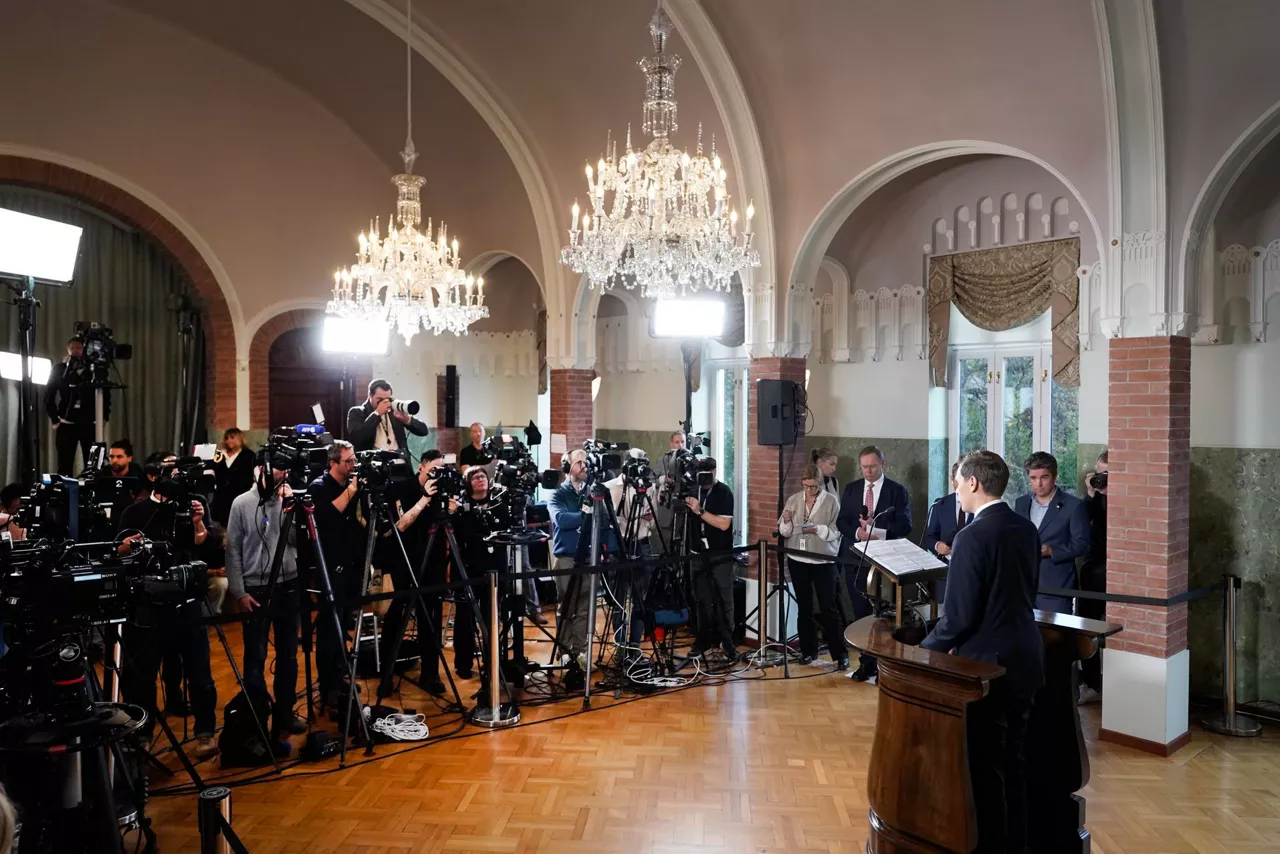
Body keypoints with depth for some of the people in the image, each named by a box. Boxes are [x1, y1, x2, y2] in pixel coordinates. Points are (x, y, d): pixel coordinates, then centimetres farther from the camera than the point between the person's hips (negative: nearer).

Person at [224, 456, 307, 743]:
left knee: (288, 654, 11)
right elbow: (233, 551, -2)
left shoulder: (291, 499, 4)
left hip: (288, 586, 3)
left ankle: (285, 713, 23)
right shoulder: (242, 503, -2)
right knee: (255, 657, 1)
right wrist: (239, 591, -7)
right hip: (255, 590, -3)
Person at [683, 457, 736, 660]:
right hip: (699, 553, 4)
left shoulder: (724, 492, -9)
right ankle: (704, 640, 16)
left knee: (724, 601, 0)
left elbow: (724, 524, -18)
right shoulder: (694, 490, 6)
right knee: (702, 600, 8)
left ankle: (727, 642, 6)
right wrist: (685, 506, -11)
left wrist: (700, 510, -24)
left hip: (721, 556, -4)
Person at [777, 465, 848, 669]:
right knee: (804, 607, 10)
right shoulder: (793, 500, 5)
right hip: (797, 561, 3)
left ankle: (840, 654, 4)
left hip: (823, 561, -3)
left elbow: (836, 532, -9)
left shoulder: (831, 501, -5)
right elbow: (784, 532, 7)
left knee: (828, 608, -3)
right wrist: (786, 521, -14)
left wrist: (818, 529, -23)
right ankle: (808, 651, 19)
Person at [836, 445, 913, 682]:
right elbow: (841, 522, 6)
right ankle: (866, 663, 18)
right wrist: (857, 532, -14)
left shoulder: (898, 491, -2)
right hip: (856, 560, 3)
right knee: (861, 614, 8)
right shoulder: (851, 489, 9)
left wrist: (878, 532, -23)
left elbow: (904, 526, -8)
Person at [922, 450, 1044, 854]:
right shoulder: (1027, 529, 4)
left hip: (988, 665, -8)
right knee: (1013, 763, 19)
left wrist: (926, 650, -2)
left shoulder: (972, 537, -21)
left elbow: (959, 614, -20)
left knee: (985, 769, 5)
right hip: (1025, 660, 8)